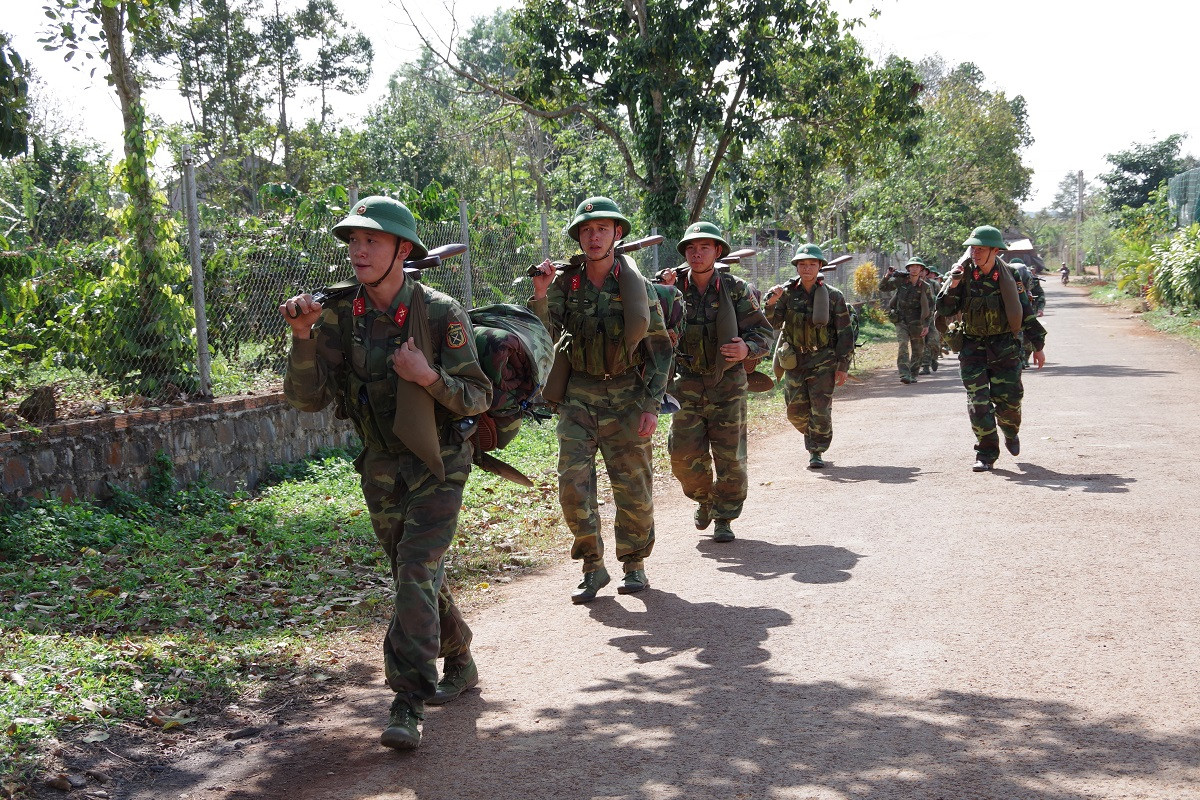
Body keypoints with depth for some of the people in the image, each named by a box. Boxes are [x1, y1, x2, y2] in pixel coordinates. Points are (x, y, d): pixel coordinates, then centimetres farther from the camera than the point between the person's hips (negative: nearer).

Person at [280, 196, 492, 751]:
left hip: (437, 466, -5)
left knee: (417, 574, -16)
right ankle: (459, 663, 38)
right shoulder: (339, 317, -8)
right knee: (417, 577, 16)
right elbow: (305, 399, -13)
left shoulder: (441, 314, -17)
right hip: (380, 470, 5)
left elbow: (478, 398, -12)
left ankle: (408, 705, -12)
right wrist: (303, 335, -28)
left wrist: (428, 376, -30)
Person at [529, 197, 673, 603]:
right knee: (572, 484, -5)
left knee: (634, 489, 3)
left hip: (626, 395, -1)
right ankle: (593, 568, 9)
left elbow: (659, 348, 0)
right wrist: (540, 294, -21)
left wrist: (651, 405, -6)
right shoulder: (565, 283, 1)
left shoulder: (638, 287, -3)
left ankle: (635, 564, 24)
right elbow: (545, 335, -6)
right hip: (578, 395, 1)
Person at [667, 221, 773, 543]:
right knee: (685, 456, -1)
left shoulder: (735, 288, -3)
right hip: (687, 385, 1)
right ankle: (704, 499, 30)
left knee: (730, 457, 2)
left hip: (728, 385, -1)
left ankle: (724, 518, 19)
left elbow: (763, 331, -2)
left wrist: (747, 349, -23)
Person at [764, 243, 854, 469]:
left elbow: (845, 333, -1)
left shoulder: (833, 296, -4)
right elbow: (774, 324, -4)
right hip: (794, 361, 2)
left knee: (821, 409, -8)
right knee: (796, 412, 7)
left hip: (823, 361, -2)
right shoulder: (787, 293, 0)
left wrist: (843, 366, -6)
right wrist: (771, 304, -24)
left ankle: (817, 452, 4)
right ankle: (813, 438, 34)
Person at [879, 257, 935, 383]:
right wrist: (887, 276, -8)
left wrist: (927, 325, -4)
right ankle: (905, 375, -25)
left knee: (918, 350, 7)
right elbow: (882, 287, 11)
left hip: (917, 323, 1)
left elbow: (930, 307, 3)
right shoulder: (900, 281, 1)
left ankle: (913, 375, 22)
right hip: (901, 320, -1)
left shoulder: (925, 287, -1)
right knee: (902, 346, -17)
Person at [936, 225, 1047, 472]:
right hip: (972, 347, 0)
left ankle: (1010, 433, 32)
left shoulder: (1009, 277, -2)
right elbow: (944, 310, -4)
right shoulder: (963, 274, -3)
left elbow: (1026, 311, 5)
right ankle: (986, 452, 5)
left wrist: (1038, 345, 5)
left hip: (1004, 347, 0)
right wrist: (953, 286, -21)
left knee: (1008, 400, 0)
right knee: (978, 402, -6)